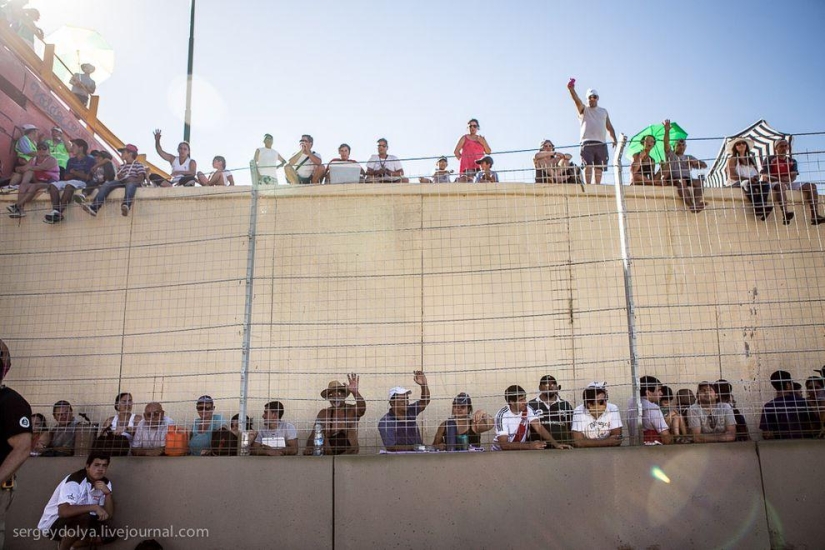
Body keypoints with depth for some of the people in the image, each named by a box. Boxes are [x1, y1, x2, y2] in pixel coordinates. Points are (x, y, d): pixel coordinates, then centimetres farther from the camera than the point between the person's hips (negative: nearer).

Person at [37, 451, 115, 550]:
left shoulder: (105, 483, -3)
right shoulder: (75, 481, -25)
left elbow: (109, 515, -7)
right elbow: (63, 511, -40)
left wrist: (108, 493, -22)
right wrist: (94, 507, -39)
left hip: (79, 521, 7)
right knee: (84, 517, -35)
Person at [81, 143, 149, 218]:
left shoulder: (138, 165, 10)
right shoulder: (122, 166, 31)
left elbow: (141, 179, -5)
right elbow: (118, 177, 19)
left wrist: (132, 179, -21)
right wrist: (119, 177, -5)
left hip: (133, 182, -6)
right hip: (121, 182, 6)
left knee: (130, 184, -43)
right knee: (106, 185, -21)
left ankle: (126, 205, -71)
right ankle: (94, 207, -37)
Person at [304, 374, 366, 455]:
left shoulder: (352, 410, 1)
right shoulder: (323, 413, 7)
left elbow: (362, 407, -21)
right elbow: (313, 435, 4)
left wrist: (355, 392, -39)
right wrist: (309, 448, -16)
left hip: (349, 454, -3)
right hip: (328, 455, 3)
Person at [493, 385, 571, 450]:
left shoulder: (527, 409, -8)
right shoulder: (502, 415, -21)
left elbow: (539, 428, -13)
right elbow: (504, 444, -27)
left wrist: (556, 444, -27)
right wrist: (529, 445, -35)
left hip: (520, 449, 4)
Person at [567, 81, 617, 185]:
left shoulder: (604, 111, 24)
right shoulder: (583, 109, 13)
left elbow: (609, 127, 22)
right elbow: (577, 100, -7)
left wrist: (614, 140, 6)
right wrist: (571, 89, -27)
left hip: (601, 144, 3)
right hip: (587, 143, -3)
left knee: (598, 169, -2)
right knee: (587, 166, -17)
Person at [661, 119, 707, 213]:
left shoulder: (689, 157, 32)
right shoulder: (670, 155, 20)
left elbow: (704, 165, 25)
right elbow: (666, 144, -1)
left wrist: (696, 162, 2)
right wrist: (667, 130, -17)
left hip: (688, 179, 4)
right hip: (673, 180, -4)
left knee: (698, 181, -29)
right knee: (681, 181, -38)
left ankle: (697, 203, -51)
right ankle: (691, 205, -56)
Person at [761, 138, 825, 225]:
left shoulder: (792, 161, 18)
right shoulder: (770, 159, 5)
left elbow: (793, 177, 4)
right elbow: (765, 178, -5)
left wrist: (780, 179, -18)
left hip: (789, 184, 6)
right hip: (774, 184, -6)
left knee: (811, 185, -12)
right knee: (780, 186, -42)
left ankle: (814, 216, -27)